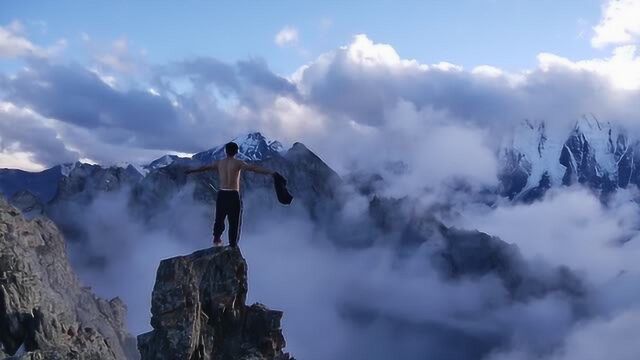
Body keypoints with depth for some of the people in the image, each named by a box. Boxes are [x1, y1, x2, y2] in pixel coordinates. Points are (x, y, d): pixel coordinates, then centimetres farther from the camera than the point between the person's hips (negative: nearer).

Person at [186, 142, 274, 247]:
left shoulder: (219, 163, 8)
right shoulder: (238, 163, -7)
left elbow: (205, 167, 23)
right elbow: (254, 168, -18)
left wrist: (192, 171, 40)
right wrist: (271, 172, -23)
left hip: (222, 194, 5)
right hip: (233, 195, -5)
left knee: (219, 218, 24)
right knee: (235, 222, 1)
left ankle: (216, 239, 36)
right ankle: (233, 246, 0)